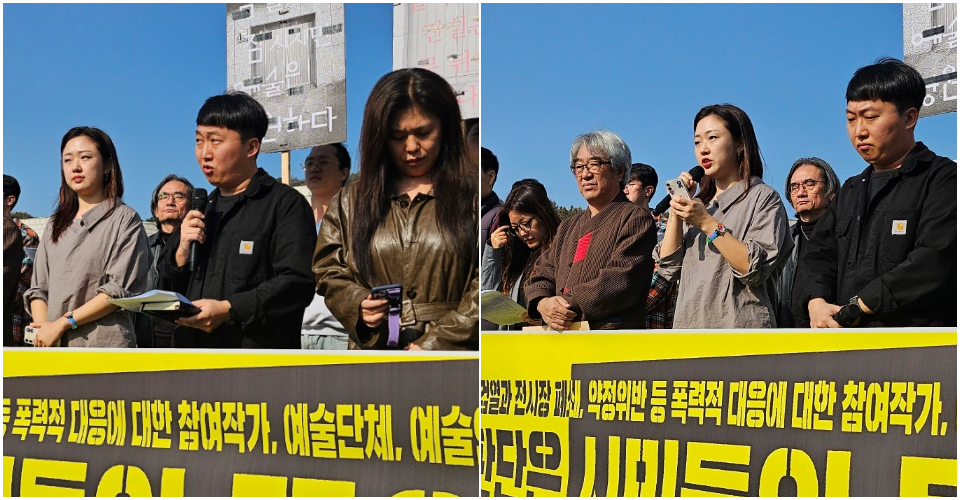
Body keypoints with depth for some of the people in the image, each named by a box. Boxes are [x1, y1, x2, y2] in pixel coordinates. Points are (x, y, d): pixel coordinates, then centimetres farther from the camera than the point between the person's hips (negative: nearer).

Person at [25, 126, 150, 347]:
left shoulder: (125, 219, 1)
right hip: (52, 347, 5)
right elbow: (39, 288, 13)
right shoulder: (56, 225, 19)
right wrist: (43, 329, -6)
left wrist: (63, 323, -12)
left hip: (104, 346, -5)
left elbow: (120, 289, -9)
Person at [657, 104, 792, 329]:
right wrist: (676, 211, 1)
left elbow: (756, 270, -14)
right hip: (688, 323, 5)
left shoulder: (763, 197, 0)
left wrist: (708, 224, -15)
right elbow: (668, 266, 9)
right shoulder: (699, 203, 19)